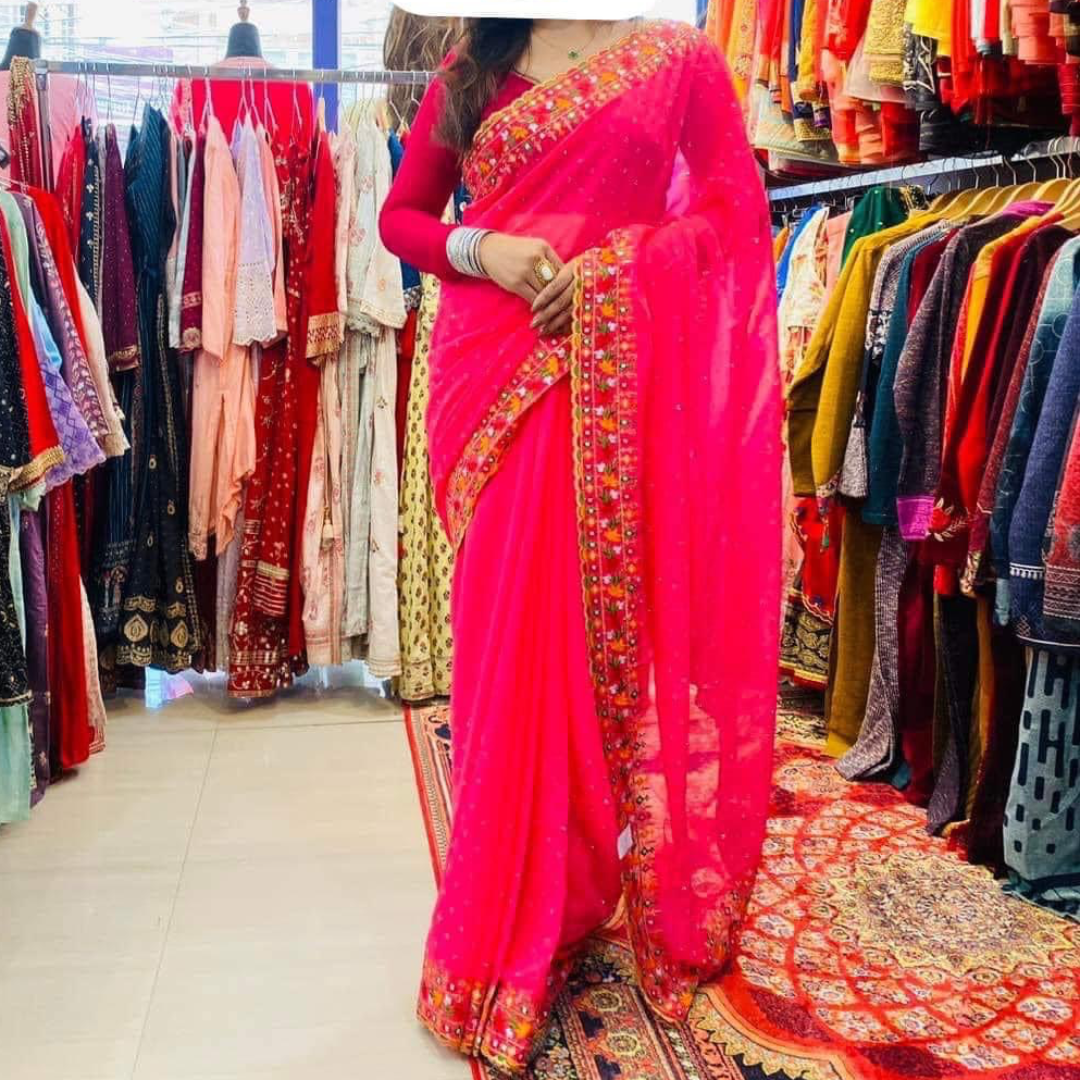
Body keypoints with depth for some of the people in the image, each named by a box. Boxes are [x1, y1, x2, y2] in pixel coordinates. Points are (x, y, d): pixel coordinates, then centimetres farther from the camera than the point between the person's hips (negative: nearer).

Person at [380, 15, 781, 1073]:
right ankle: (516, 922, 14)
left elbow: (733, 209, 4)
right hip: (501, 374, 1)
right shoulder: (471, 68, 15)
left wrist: (611, 266, -10)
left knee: (631, 621, 0)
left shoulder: (678, 56, 11)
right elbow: (400, 216, 16)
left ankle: (652, 895, 17)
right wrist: (480, 250, -4)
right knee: (514, 630, 0)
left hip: (632, 377, -1)